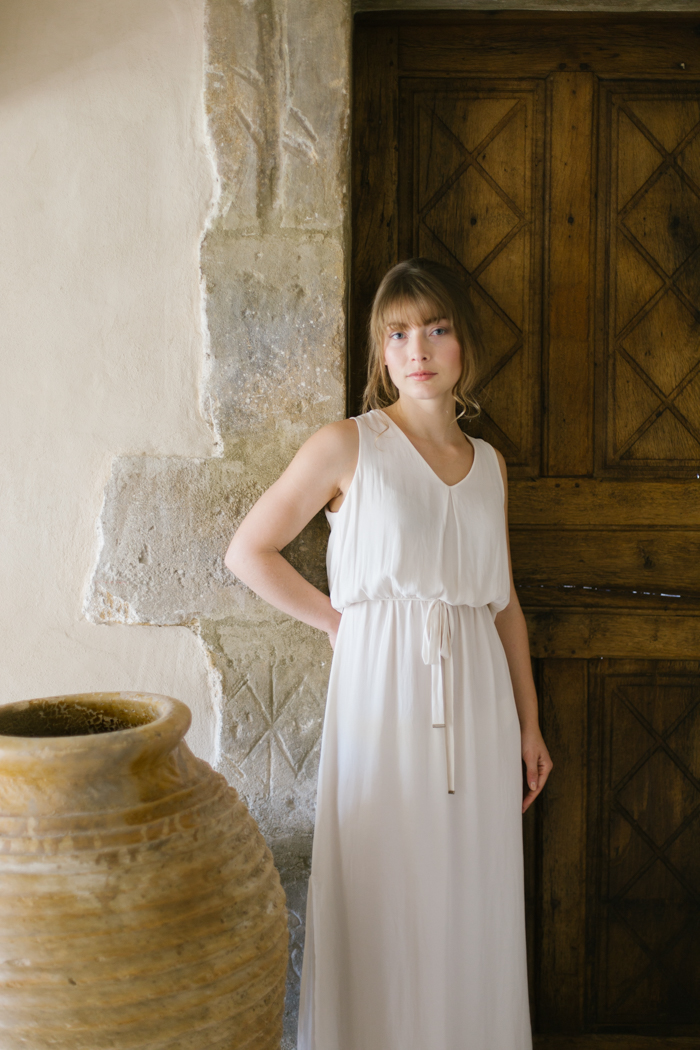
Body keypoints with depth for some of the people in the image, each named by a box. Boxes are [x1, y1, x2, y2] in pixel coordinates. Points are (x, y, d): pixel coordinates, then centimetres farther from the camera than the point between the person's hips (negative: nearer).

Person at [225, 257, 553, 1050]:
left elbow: (503, 600, 13)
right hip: (383, 692, -4)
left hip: (475, 698, 4)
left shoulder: (487, 462, 9)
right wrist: (338, 620, -3)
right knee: (385, 901, 4)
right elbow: (248, 551, -2)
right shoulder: (347, 447, -4)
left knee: (474, 896, 11)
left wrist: (529, 723, 13)